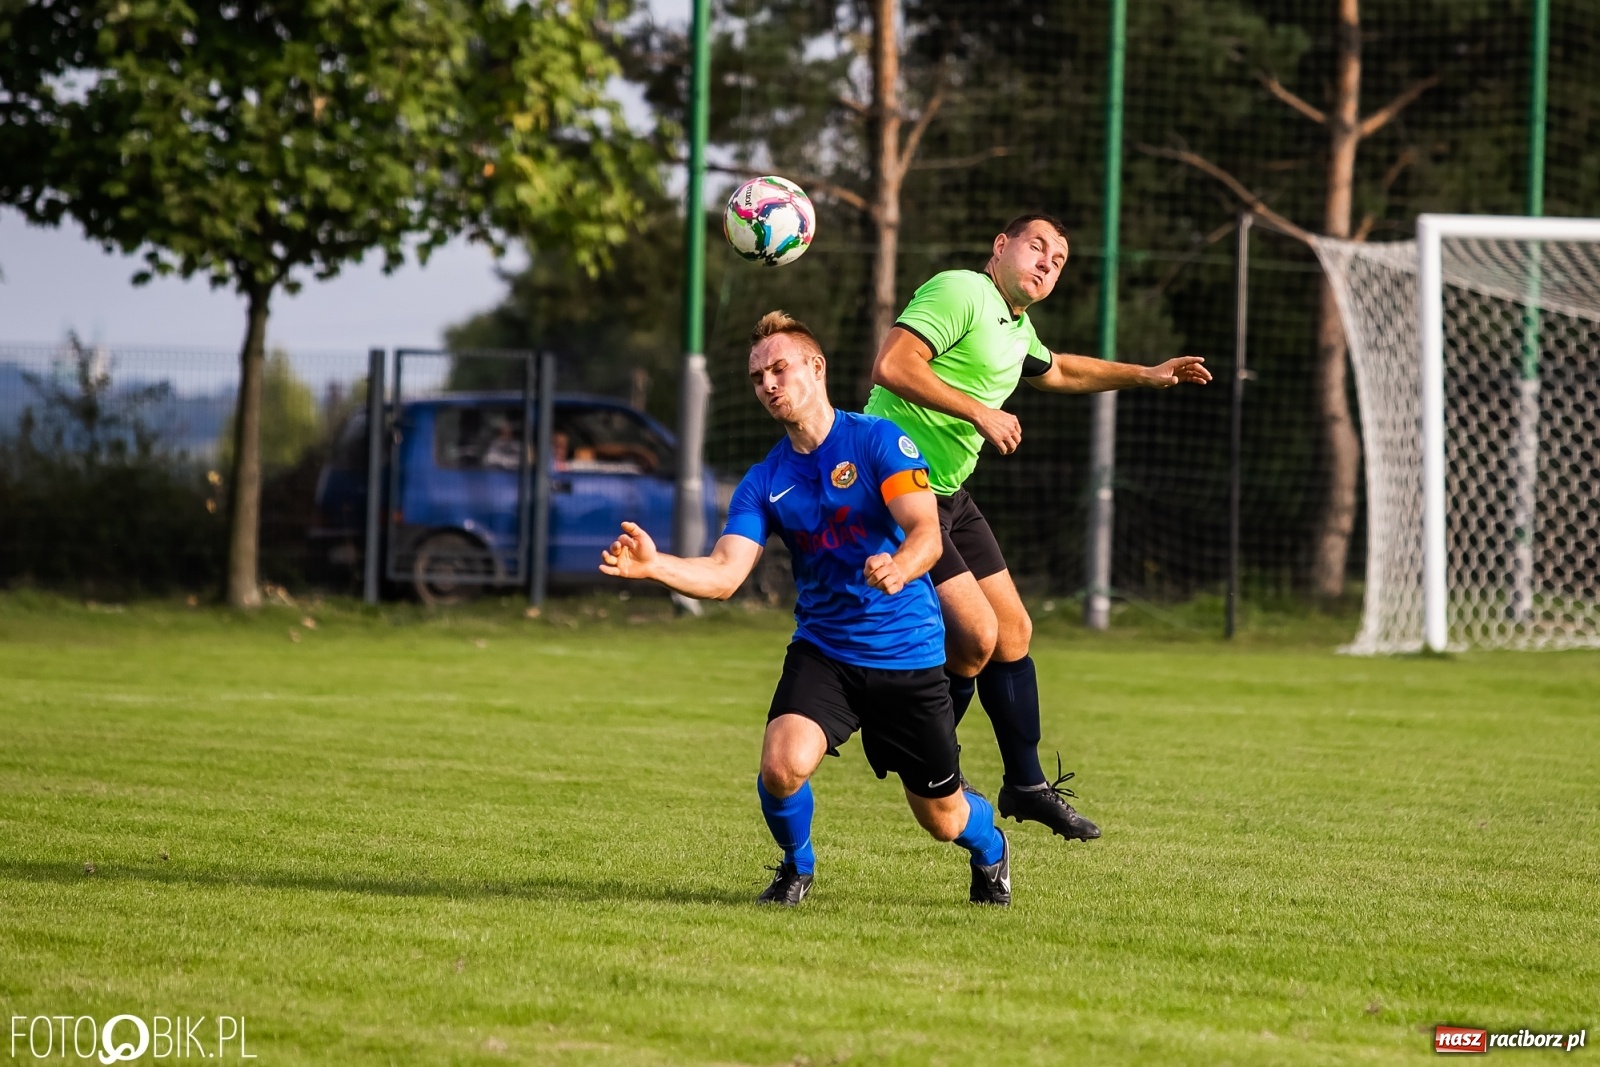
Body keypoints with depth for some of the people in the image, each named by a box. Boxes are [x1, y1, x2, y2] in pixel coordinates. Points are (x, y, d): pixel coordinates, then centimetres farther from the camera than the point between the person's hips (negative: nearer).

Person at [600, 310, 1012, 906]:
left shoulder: (880, 442, -8)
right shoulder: (764, 483, 3)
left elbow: (927, 533, -19)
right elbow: (724, 574, -9)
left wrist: (899, 567, -43)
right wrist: (654, 565, -28)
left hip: (910, 655, -2)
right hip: (823, 651, 2)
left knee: (943, 820, 8)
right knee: (782, 766, -27)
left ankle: (989, 848, 46)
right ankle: (797, 868, 6)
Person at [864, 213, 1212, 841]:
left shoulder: (1017, 327, 15)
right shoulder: (960, 293, -15)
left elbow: (1055, 371, 38)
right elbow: (892, 365, -28)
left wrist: (1145, 376, 35)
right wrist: (979, 411, -26)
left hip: (947, 494, 10)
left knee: (1012, 632, 11)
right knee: (974, 633, -14)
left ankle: (1026, 785, 24)